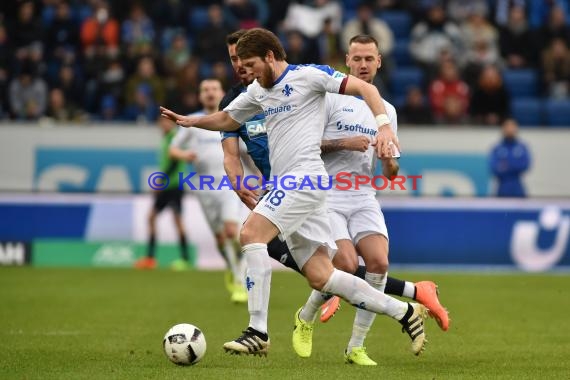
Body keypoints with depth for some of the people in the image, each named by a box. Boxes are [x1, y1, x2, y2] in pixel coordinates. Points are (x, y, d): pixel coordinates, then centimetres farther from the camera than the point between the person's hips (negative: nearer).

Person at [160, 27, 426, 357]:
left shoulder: (307, 76, -4)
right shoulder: (258, 91, 19)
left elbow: (365, 88, -6)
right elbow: (227, 120, 33)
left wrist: (384, 126, -20)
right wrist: (191, 121, 16)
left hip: (305, 177, -8)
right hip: (287, 182, 8)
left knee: (252, 233, -21)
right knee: (320, 276, 2)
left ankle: (258, 332, -20)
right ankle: (405, 312, 12)